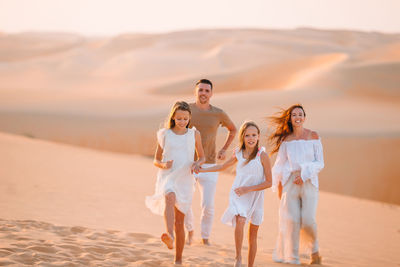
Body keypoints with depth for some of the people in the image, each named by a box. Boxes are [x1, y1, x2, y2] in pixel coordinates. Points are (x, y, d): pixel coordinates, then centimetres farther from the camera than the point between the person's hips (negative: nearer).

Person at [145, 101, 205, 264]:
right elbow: (156, 160, 11)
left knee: (179, 223, 3)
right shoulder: (164, 134, 5)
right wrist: (163, 165, -12)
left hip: (185, 181, 1)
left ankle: (178, 260, 19)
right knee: (170, 198, -37)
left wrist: (197, 164, -8)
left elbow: (202, 157, 16)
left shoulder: (194, 134, 6)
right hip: (166, 178, -1)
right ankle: (169, 236, -58)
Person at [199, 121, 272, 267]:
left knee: (253, 234, 7)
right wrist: (203, 169, 19)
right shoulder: (238, 154, 2)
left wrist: (248, 189, -18)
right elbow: (223, 166, 22)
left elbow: (269, 182, -9)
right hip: (238, 197, 1)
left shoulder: (262, 155, -10)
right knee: (240, 221, -26)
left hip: (255, 197, -1)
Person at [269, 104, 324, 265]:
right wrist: (279, 188, 10)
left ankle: (314, 249, 19)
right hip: (290, 182, 1)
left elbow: (320, 163, 0)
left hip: (309, 182, -1)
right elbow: (280, 165, 11)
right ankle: (292, 258, 7)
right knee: (292, 220, -4)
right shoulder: (285, 140, 5)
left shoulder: (313, 137, 1)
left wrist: (304, 175, -12)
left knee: (308, 220, -9)